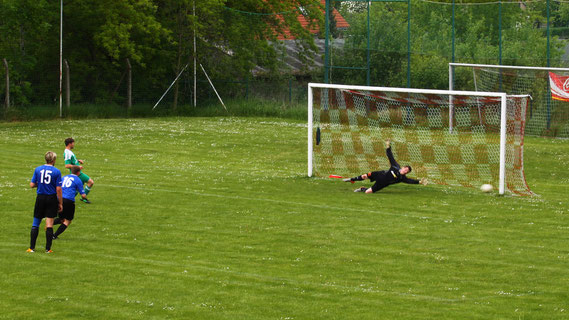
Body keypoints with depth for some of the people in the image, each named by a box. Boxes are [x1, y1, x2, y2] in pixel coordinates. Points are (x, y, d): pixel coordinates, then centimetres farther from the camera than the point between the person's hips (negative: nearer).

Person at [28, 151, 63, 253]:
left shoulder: (38, 169, 1)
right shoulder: (56, 171, -7)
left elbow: (32, 185, 0)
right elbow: (58, 189, -8)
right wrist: (60, 203, -1)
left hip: (40, 198, 2)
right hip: (52, 199, -2)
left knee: (35, 224, 9)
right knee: (49, 224, 2)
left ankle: (32, 247, 6)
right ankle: (48, 248, 3)